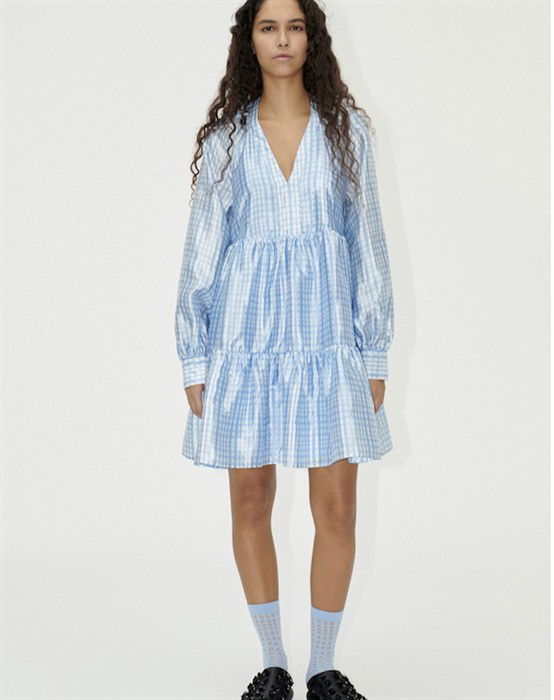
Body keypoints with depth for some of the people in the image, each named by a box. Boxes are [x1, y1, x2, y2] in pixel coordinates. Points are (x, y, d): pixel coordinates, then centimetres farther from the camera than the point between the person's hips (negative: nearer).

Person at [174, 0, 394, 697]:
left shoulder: (346, 128, 7)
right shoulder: (226, 136, 7)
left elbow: (368, 241, 7)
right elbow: (201, 249, 7)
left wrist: (376, 355, 3)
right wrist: (194, 363, 3)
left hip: (326, 330, 0)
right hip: (246, 332, 1)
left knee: (337, 507, -1)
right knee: (250, 502, 5)